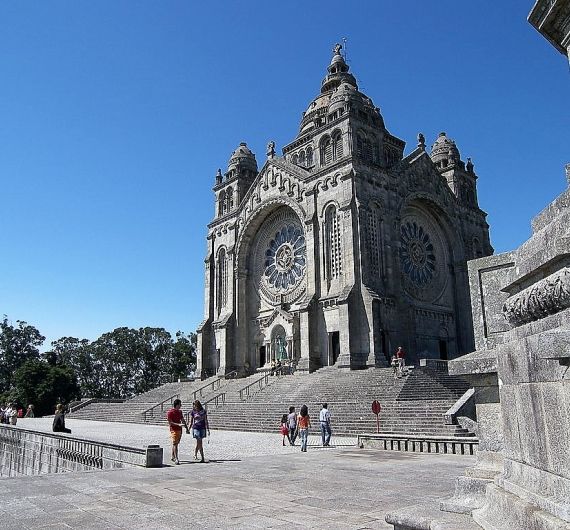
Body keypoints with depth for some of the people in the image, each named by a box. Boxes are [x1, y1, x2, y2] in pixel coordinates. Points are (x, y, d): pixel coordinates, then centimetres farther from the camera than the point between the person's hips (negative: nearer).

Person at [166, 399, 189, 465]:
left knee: (176, 444, 13)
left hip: (179, 430, 7)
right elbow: (170, 422, -15)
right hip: (174, 430, -7)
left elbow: (183, 420, 17)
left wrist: (187, 429, 14)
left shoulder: (180, 411, 12)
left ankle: (172, 457, 25)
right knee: (175, 444, -11)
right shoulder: (170, 412, -11)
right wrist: (178, 424, -23)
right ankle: (176, 459, -14)